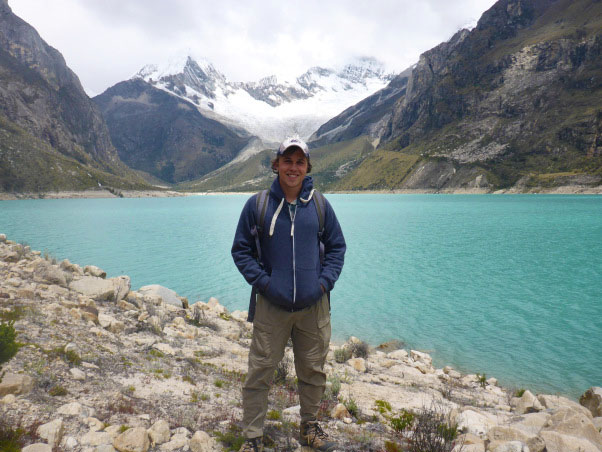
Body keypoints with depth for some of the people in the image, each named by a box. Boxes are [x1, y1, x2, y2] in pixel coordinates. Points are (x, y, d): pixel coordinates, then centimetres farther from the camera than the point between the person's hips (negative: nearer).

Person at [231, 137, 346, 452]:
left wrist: (325, 281, -3)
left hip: (314, 305, 2)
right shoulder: (257, 204, -3)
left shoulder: (319, 204, 2)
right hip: (271, 305, -2)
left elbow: (337, 246, 11)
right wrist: (262, 281, -9)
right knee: (260, 372, 4)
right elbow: (241, 250, 4)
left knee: (313, 370, 15)